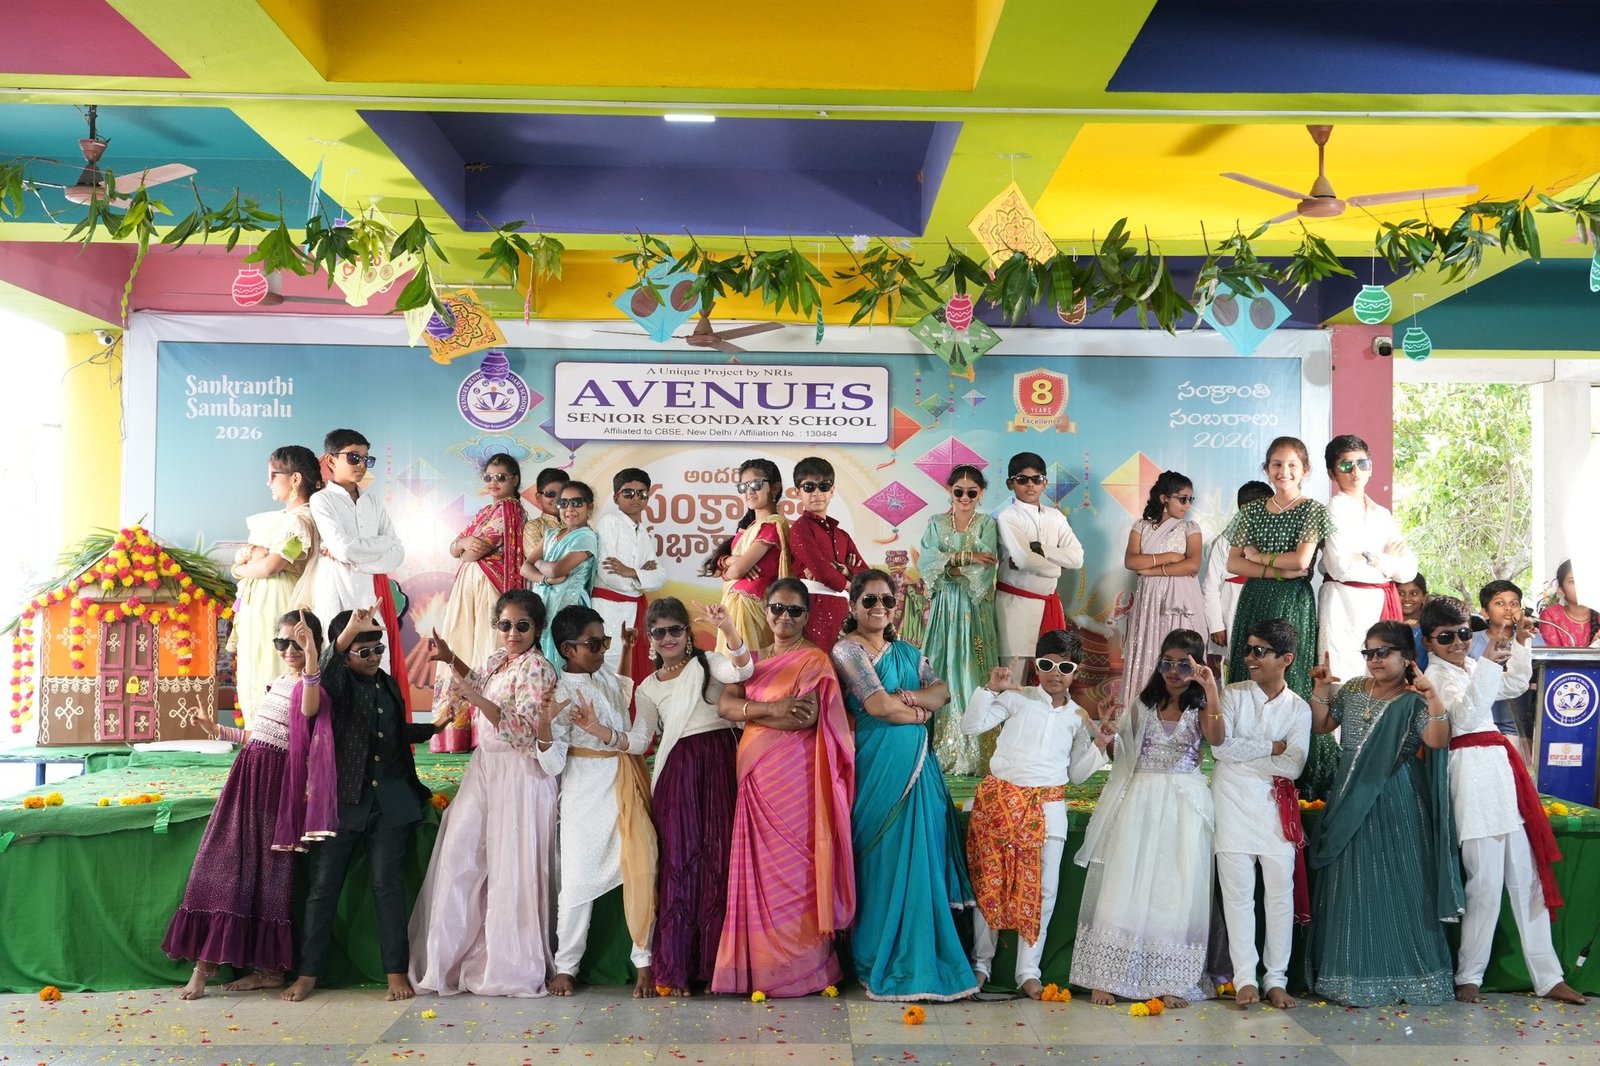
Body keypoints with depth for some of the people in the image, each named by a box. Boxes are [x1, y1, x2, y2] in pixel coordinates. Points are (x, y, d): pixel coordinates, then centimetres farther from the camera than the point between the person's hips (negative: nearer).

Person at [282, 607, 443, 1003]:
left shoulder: (389, 684, 14)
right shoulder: (338, 683, -2)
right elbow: (322, 676, -28)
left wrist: (436, 726, 16)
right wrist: (348, 633, -43)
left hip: (390, 802, 3)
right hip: (342, 799, -3)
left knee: (388, 885, 3)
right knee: (323, 885, 2)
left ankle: (396, 971, 8)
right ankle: (308, 973, 13)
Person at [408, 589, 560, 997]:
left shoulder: (538, 669, -13)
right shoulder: (497, 661, 10)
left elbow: (525, 732, -21)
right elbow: (478, 682, 34)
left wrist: (477, 699, -27)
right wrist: (450, 658, 18)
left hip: (520, 775, -8)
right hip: (486, 766, 8)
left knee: (510, 865, -3)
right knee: (459, 853, 6)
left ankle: (511, 965, 10)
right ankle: (453, 953, 17)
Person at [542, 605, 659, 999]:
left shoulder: (615, 681, 9)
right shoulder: (557, 694, -6)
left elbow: (639, 740, 4)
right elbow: (553, 765, -11)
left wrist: (601, 731, -13)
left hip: (627, 786, 4)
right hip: (585, 792, -4)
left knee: (640, 869, -2)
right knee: (578, 876, 0)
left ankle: (645, 962, 8)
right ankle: (566, 966, 16)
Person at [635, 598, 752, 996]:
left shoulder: (706, 663, 6)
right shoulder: (647, 688, 16)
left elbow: (742, 670, -15)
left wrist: (727, 628, -30)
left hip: (719, 762, -2)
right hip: (678, 770, 2)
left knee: (719, 855, -4)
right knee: (679, 858, -2)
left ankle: (715, 959, 3)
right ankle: (675, 965, 3)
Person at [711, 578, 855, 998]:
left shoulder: (814, 659, -1)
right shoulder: (753, 659, 18)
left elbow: (807, 718, -14)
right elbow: (725, 703, 3)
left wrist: (748, 712, -6)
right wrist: (773, 709, -13)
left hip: (794, 774, -5)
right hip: (755, 774, 6)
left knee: (793, 868, -5)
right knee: (759, 868, 4)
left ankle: (799, 968, 3)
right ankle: (761, 965, 10)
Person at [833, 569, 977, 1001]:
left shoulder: (907, 653, 17)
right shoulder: (848, 649, -4)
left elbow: (943, 692, 5)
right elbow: (876, 706, -15)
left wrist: (905, 697, -13)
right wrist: (920, 711, 0)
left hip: (918, 763, 6)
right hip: (877, 765, -6)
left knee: (919, 855, 4)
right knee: (886, 857, -4)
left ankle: (919, 957, 13)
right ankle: (886, 965, 6)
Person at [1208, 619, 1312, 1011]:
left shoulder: (1298, 708, 6)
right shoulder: (1233, 694, 4)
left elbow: (1293, 766, -4)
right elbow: (1220, 746, -8)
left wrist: (1242, 751, -7)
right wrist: (1271, 748, -13)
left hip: (1276, 806, 1)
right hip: (1233, 802, -1)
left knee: (1281, 893, 0)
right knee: (1238, 892, -2)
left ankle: (1276, 979, 9)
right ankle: (1244, 978, 3)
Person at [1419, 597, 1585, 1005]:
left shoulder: (1472, 667, 16)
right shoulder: (1436, 675, -8)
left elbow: (1516, 684, 34)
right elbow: (1465, 714, -24)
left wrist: (1521, 645, 22)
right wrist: (1488, 664, -27)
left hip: (1501, 772, 8)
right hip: (1473, 775, -8)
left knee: (1527, 878, 10)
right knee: (1486, 884, -7)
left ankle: (1547, 976, 16)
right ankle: (1468, 976, 6)